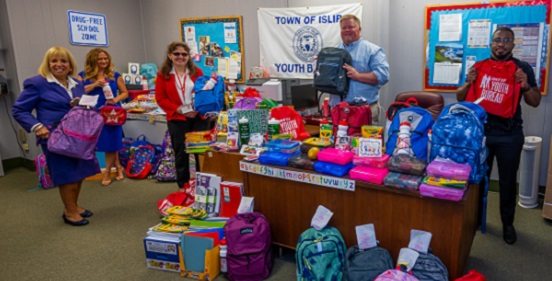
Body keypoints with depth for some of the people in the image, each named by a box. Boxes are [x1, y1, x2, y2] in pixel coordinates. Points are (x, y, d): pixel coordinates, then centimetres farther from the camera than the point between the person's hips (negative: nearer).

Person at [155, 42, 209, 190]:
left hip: (198, 117, 1)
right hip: (177, 119, -1)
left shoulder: (197, 72, 7)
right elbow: (160, 98, -1)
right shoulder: (163, 74, 1)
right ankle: (183, 184, 20)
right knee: (181, 151, 6)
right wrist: (177, 109, -14)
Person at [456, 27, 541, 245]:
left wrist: (525, 86, -17)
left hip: (510, 135, 0)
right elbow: (460, 97, 4)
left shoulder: (523, 69, 2)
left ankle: (507, 223, 25)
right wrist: (469, 83, -16)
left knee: (508, 181, 9)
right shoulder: (479, 67, 4)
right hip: (480, 131, 1)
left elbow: (535, 102, 2)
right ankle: (475, 217, 26)